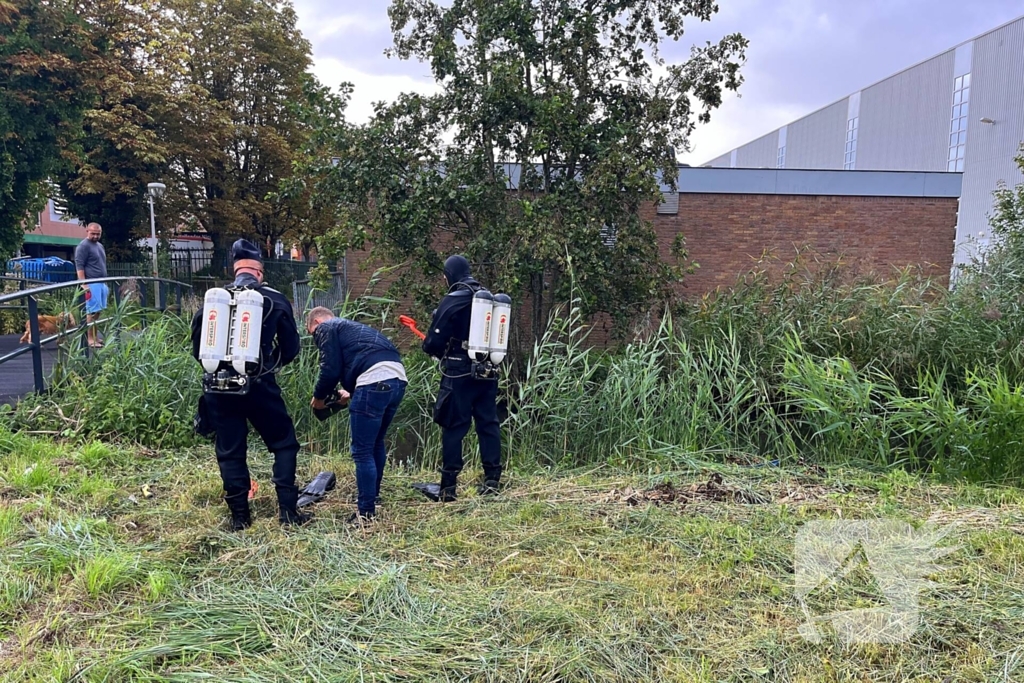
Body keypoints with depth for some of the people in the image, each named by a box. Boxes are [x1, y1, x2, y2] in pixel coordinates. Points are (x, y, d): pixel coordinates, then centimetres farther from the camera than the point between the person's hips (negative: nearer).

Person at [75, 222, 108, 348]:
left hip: (101, 283, 8)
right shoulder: (83, 246, -7)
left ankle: (95, 336, 15)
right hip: (91, 283, -8)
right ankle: (90, 339, -5)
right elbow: (79, 266, -13)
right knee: (92, 312, -8)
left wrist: (105, 283, 24)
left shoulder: (100, 246, 20)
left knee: (98, 311, 9)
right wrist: (84, 285, -20)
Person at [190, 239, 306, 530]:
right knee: (284, 443, 12)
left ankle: (240, 516, 17)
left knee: (229, 452, 13)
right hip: (259, 385, -2)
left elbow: (197, 345, 10)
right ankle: (288, 511, 8)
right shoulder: (275, 300, 0)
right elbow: (290, 348, 5)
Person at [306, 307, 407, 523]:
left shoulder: (325, 328, 10)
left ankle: (366, 513, 4)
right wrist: (351, 393, 35)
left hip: (376, 382, -9)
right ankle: (371, 499, 37)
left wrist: (318, 397, 15)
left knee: (362, 451, -1)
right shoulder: (349, 327, 36)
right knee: (376, 444, 24)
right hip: (397, 379, 9)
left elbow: (331, 369, 0)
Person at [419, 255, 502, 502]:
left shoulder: (452, 300, -10)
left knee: (453, 426, 0)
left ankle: (448, 485, 3)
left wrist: (439, 352, 11)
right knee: (488, 423, 10)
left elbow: (434, 342, -10)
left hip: (459, 373, -5)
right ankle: (492, 479, 12)